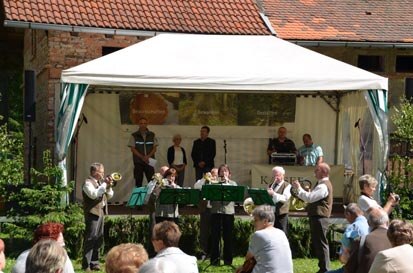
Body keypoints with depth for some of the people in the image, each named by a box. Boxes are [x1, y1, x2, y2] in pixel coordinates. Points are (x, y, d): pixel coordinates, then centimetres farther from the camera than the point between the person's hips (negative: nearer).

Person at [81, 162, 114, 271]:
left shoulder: (100, 182, 18)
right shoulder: (88, 183, -7)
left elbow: (109, 196, 17)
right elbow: (93, 194, -24)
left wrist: (109, 186, -1)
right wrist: (104, 185, -19)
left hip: (101, 213, 8)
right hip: (93, 213, -8)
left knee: (99, 239, 10)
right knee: (90, 239, -10)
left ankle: (94, 262, 17)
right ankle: (86, 265, -10)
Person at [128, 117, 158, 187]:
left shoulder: (152, 135, 9)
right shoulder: (134, 136, 3)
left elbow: (154, 148, 6)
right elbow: (132, 149, -2)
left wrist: (148, 156, -12)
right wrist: (142, 157, -13)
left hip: (149, 162, 1)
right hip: (138, 162, -1)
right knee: (138, 181, -1)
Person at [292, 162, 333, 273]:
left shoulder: (323, 186, -18)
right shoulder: (321, 183, 18)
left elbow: (309, 198, -25)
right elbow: (312, 197, 20)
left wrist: (299, 188, -16)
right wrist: (299, 189, 9)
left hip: (319, 218, -11)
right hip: (316, 217, 11)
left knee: (321, 243, -6)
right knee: (317, 243, 16)